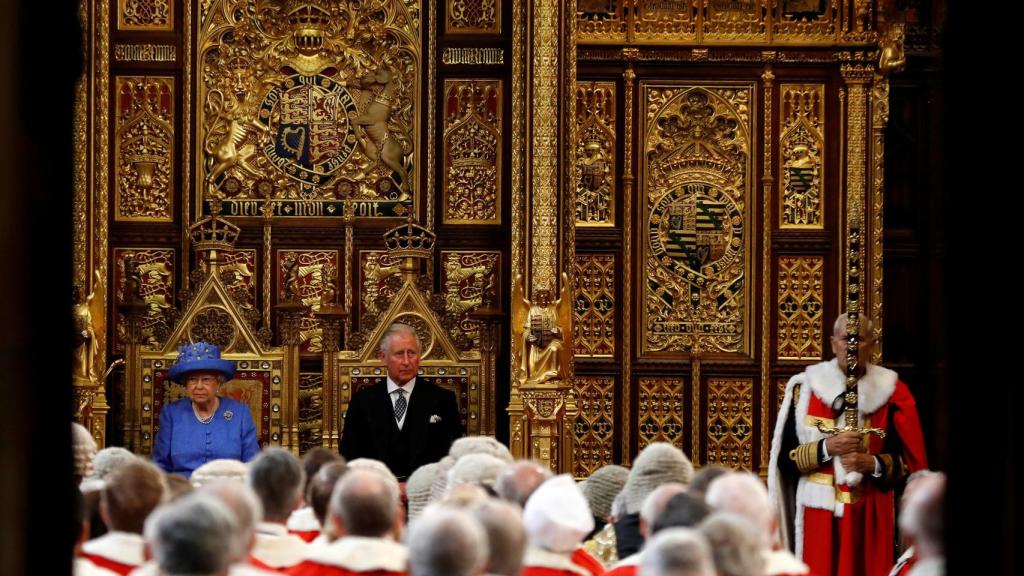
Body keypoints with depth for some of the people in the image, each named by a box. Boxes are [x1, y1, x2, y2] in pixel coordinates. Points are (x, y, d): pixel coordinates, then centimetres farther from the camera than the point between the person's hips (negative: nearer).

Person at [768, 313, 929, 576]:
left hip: (871, 517, 0)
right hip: (819, 514, 0)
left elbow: (913, 462, 1)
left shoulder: (891, 392, 1)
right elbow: (785, 458, 0)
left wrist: (873, 464, -17)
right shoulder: (805, 388, 1)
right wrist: (826, 448, -16)